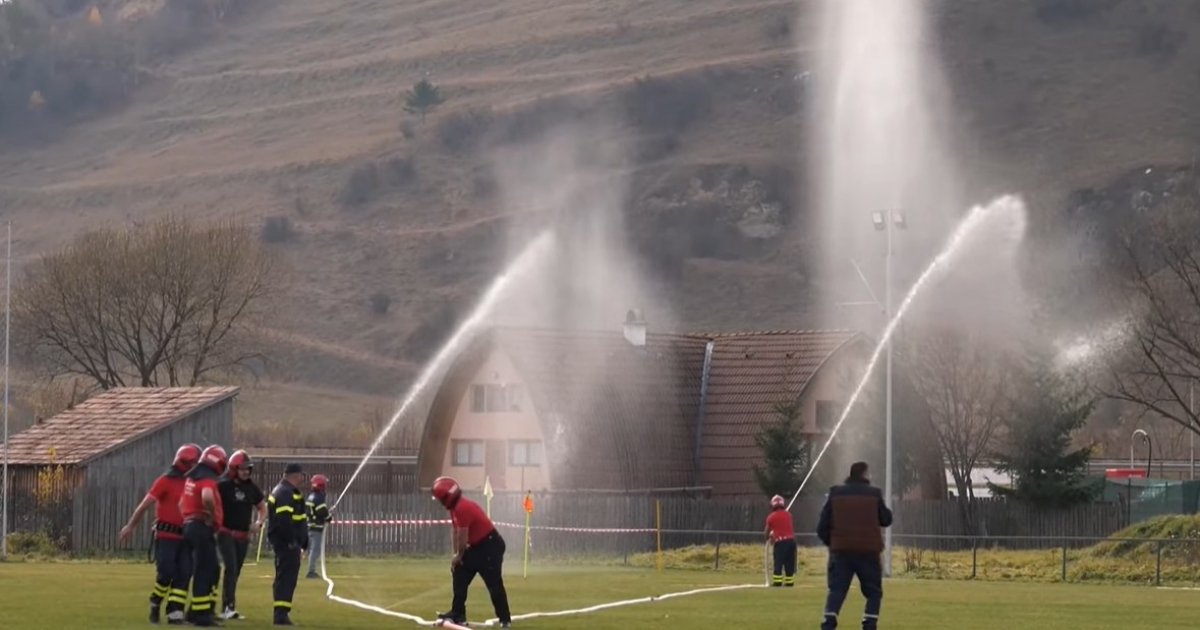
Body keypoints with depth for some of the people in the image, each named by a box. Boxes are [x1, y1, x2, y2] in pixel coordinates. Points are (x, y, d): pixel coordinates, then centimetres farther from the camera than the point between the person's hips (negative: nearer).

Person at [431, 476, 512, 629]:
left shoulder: (463, 508, -23)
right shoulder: (455, 507, 9)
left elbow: (463, 537, -19)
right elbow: (456, 533, 13)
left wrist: (458, 556, -5)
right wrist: (456, 555, 6)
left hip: (490, 545, -11)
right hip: (477, 546, 11)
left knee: (494, 583, -11)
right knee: (459, 574, 12)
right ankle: (458, 615, 16)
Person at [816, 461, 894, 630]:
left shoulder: (836, 493, 6)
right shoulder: (874, 494, 0)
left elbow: (822, 525, 4)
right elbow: (886, 520, 10)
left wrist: (831, 543, 18)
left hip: (841, 551, 1)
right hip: (868, 551, -1)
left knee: (836, 591, 2)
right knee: (873, 592, 10)